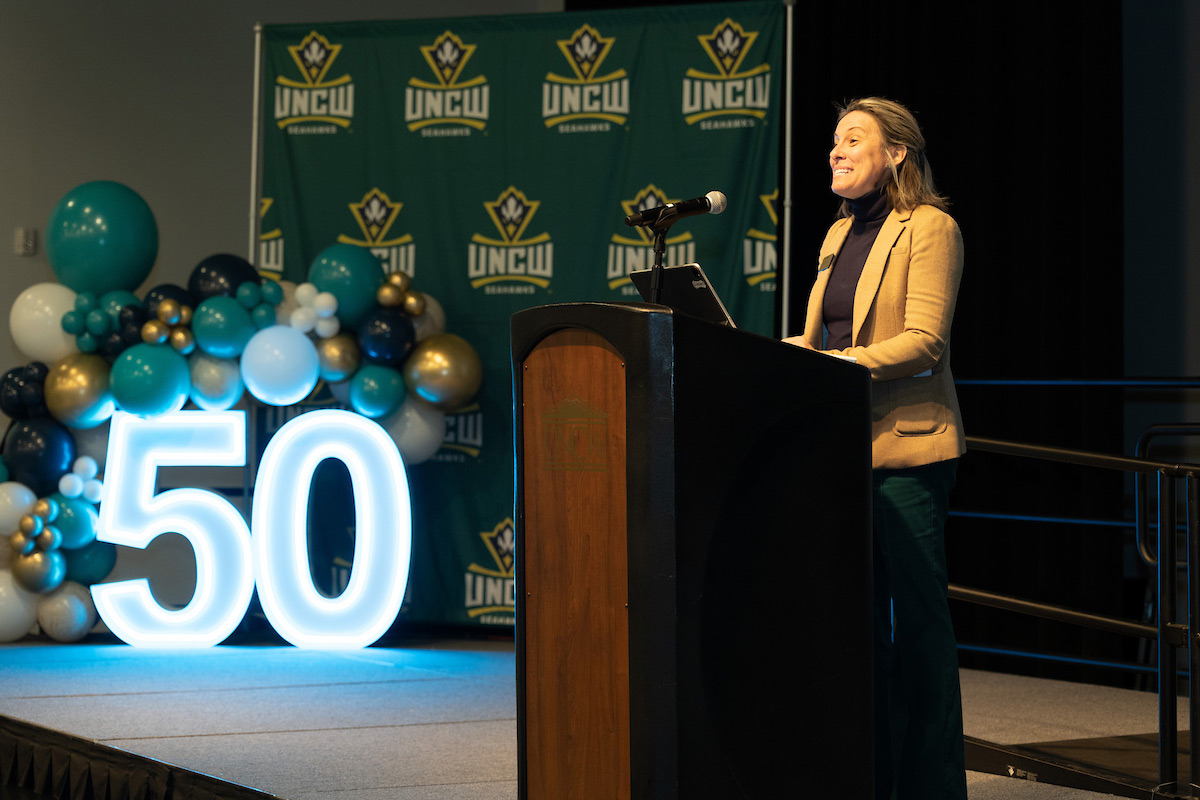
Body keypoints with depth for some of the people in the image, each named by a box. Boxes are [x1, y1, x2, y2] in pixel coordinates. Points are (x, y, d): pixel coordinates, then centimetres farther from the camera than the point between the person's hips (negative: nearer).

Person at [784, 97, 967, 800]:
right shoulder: (842, 235, 18)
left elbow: (924, 342, -15)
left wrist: (833, 364, -23)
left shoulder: (930, 229, -5)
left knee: (919, 621, -5)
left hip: (906, 450, -8)